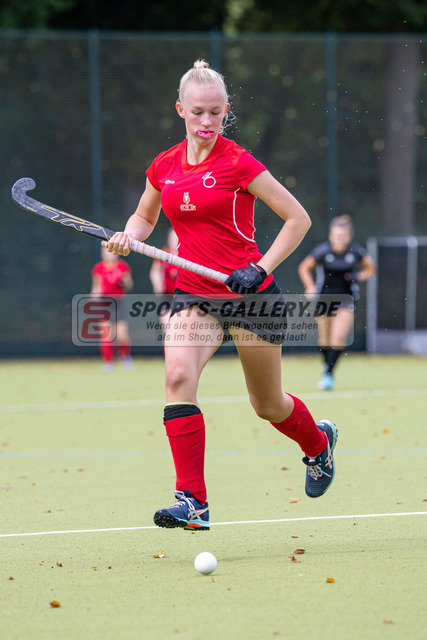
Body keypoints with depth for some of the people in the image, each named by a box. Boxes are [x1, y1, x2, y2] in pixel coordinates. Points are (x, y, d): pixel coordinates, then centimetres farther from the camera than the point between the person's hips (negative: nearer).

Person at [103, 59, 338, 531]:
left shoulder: (238, 164, -12)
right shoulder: (165, 167, 3)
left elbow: (298, 219, -7)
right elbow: (144, 217, 22)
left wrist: (261, 268, -16)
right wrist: (128, 237, 0)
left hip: (251, 294, -3)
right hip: (193, 293, 4)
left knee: (267, 405, 11)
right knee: (178, 374, -24)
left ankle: (318, 443, 47)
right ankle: (192, 504, -24)